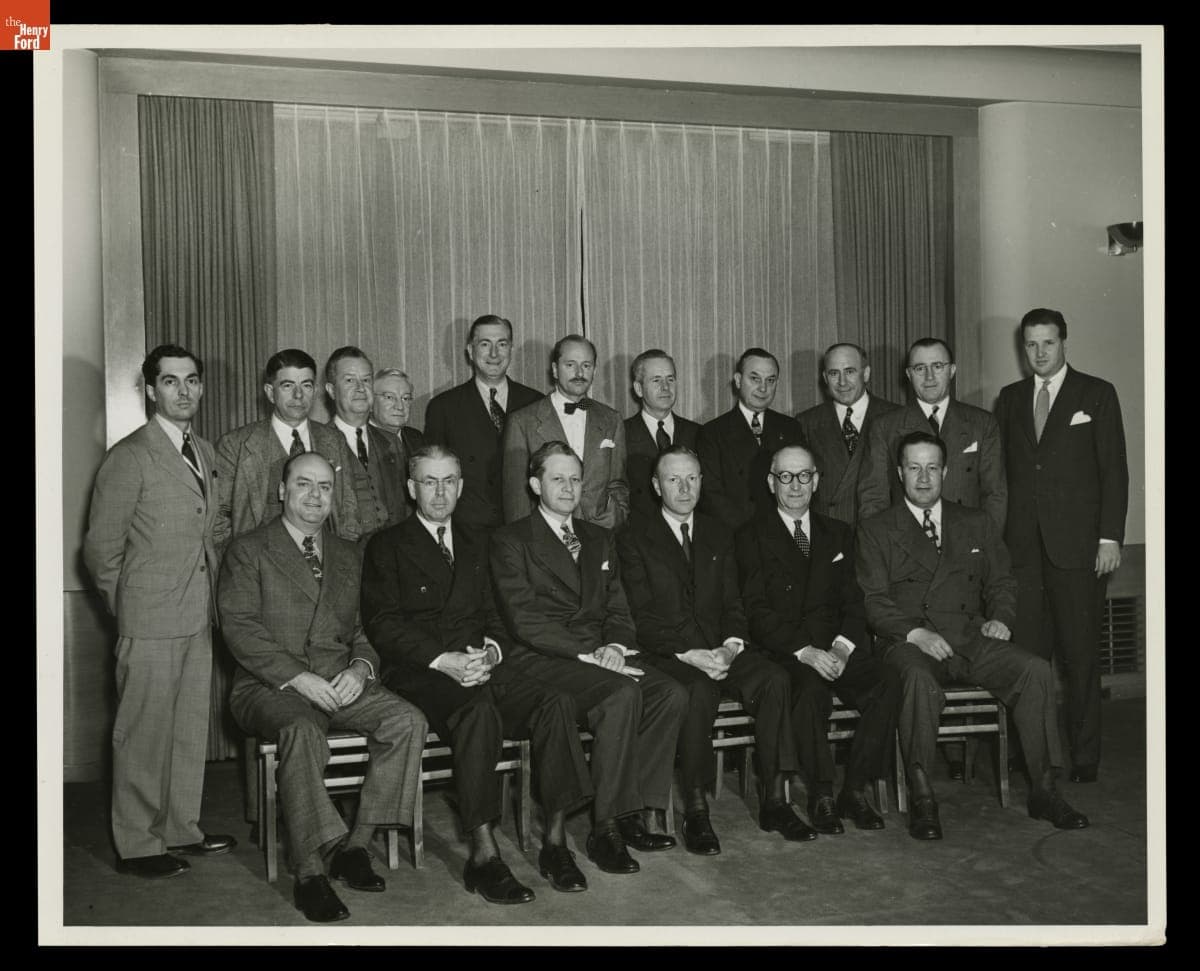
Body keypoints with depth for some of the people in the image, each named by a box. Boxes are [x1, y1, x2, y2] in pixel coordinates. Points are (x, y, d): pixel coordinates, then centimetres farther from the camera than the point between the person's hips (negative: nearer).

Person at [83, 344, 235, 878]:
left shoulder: (205, 452, 12)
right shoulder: (129, 457, -10)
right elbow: (100, 548, -8)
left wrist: (213, 594, 12)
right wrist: (130, 608, -2)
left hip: (199, 616, 7)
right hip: (151, 621, -7)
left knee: (191, 728, 14)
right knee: (144, 733, 2)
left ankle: (181, 829, 27)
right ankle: (137, 845, 14)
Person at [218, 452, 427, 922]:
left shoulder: (348, 556, 20)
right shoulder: (247, 550, 5)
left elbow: (367, 627, 16)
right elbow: (239, 628, -7)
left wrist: (360, 667, -7)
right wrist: (297, 676, -18)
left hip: (341, 684, 5)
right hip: (270, 687, -4)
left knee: (408, 720, -21)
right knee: (302, 730, -37)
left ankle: (355, 845, -13)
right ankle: (309, 871, -28)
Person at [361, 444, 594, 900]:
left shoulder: (476, 542, 24)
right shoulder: (387, 546, 9)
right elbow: (382, 624, -3)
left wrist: (491, 651, -5)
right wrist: (443, 659, -16)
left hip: (481, 666, 4)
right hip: (418, 672, -4)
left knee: (556, 701, -24)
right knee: (479, 709, -36)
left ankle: (556, 841, -18)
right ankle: (483, 855, -31)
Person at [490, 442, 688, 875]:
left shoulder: (599, 539, 22)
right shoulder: (510, 540, 3)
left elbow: (618, 609, 17)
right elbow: (524, 620, -9)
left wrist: (613, 647, -6)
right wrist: (587, 654, -17)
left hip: (601, 657, 6)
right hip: (541, 661, -6)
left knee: (671, 692, -21)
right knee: (623, 694, -32)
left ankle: (644, 811, -15)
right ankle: (607, 827, -23)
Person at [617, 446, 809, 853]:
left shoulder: (718, 535, 18)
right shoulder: (634, 537, 2)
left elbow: (733, 604, 12)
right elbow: (642, 617, -6)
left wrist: (730, 646, -9)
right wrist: (688, 654, -18)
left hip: (720, 648, 4)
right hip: (665, 652, -4)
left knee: (774, 678, -23)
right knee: (700, 691, -35)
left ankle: (775, 801, -16)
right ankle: (695, 812, -24)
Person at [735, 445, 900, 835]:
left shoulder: (838, 534, 19)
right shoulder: (753, 536, 6)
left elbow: (854, 602, 12)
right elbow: (757, 611, -5)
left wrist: (842, 646, -9)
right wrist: (805, 652, -18)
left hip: (836, 649, 4)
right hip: (782, 652, -4)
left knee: (887, 680, -24)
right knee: (811, 688, -35)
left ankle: (855, 790, -12)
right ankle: (821, 795, -18)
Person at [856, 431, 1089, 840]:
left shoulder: (977, 524, 20)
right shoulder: (876, 530, 8)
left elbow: (1001, 582, 19)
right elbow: (872, 601, 0)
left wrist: (1000, 619, -3)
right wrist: (915, 633, -16)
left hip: (971, 637, 3)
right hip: (910, 642, -3)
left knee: (1035, 670, -23)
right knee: (919, 679, -37)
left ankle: (1044, 791, -13)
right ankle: (921, 798, -27)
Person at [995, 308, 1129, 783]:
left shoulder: (1097, 394, 5)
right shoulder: (1009, 399, 15)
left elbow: (1114, 469, 1)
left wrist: (1110, 537, -7)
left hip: (1076, 545, -2)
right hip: (1021, 544, 3)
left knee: (1081, 654, 1)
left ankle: (1084, 755, 11)